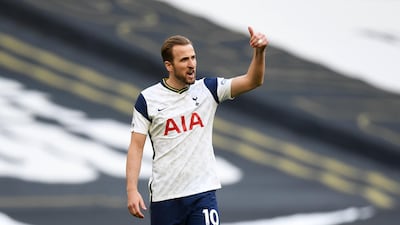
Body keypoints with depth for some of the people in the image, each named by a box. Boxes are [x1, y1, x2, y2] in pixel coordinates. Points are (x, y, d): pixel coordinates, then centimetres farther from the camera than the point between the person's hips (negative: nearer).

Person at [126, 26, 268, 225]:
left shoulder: (207, 89, 4)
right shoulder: (148, 99, -1)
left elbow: (252, 81, -5)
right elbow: (136, 147, -1)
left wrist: (259, 52, -23)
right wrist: (132, 190, -11)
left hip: (203, 192, 0)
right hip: (164, 196, 0)